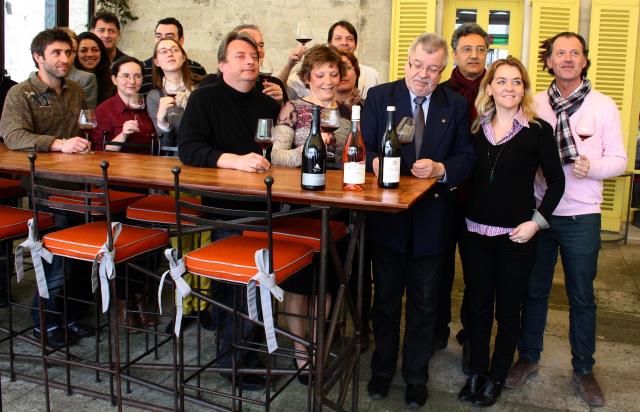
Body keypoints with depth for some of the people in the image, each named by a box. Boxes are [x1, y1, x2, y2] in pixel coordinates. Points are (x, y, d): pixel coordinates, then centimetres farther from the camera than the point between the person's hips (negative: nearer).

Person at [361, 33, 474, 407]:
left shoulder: (456, 105, 2)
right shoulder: (379, 96, -1)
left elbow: (467, 157, -1)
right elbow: (364, 147, -4)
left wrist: (440, 169, -21)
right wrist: (375, 162, -27)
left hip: (431, 217, 1)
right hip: (387, 214, 0)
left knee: (424, 302, 12)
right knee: (386, 298, 14)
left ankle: (417, 376, 30)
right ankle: (382, 369, 32)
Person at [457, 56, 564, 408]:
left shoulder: (538, 130, -5)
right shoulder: (476, 129, 5)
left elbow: (556, 180, -2)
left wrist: (537, 221, -10)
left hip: (515, 236, -3)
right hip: (475, 232, 3)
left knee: (507, 310, 8)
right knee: (477, 305, 12)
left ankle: (496, 378, 24)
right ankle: (476, 372, 27)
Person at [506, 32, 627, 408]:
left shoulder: (604, 106, -2)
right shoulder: (535, 105, 3)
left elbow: (619, 159, -2)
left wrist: (592, 168, -21)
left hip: (581, 216, -1)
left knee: (582, 296, 9)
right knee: (534, 290, 13)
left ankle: (584, 370, 25)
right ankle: (528, 358, 29)